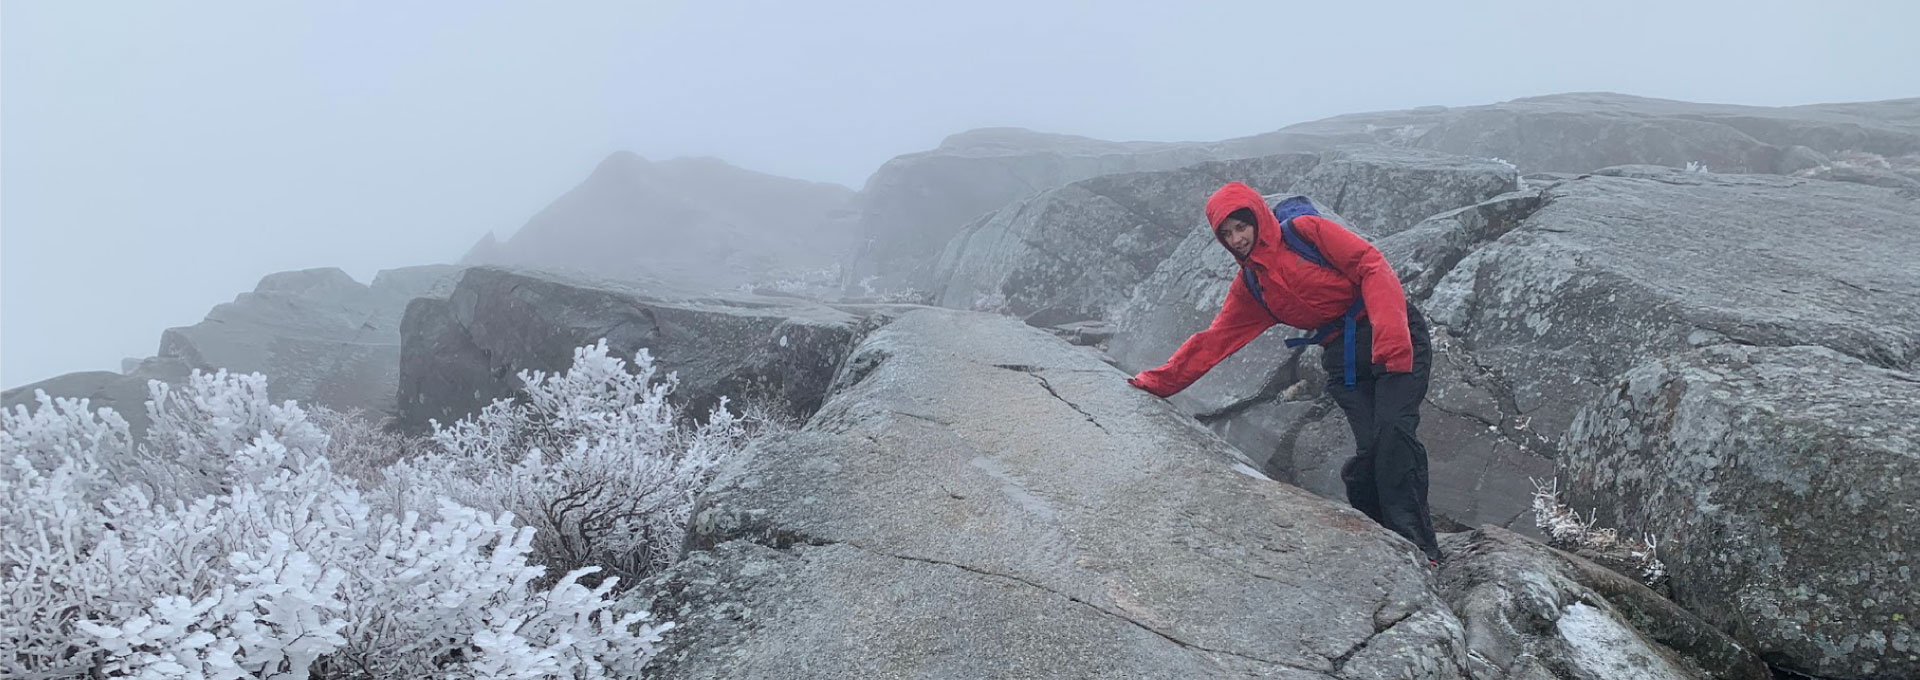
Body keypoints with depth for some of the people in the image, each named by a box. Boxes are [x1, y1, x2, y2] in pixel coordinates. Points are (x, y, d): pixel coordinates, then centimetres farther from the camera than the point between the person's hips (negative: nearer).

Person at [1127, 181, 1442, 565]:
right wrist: (1158, 382, 11)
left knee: (1394, 430, -22)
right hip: (1342, 359, 5)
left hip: (1396, 341, -5)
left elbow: (1371, 265, -12)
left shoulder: (1305, 231, -5)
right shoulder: (1249, 287, 13)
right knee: (1369, 449, -13)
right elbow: (1214, 340, 16)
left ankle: (1418, 546, -17)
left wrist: (1389, 332, -25)